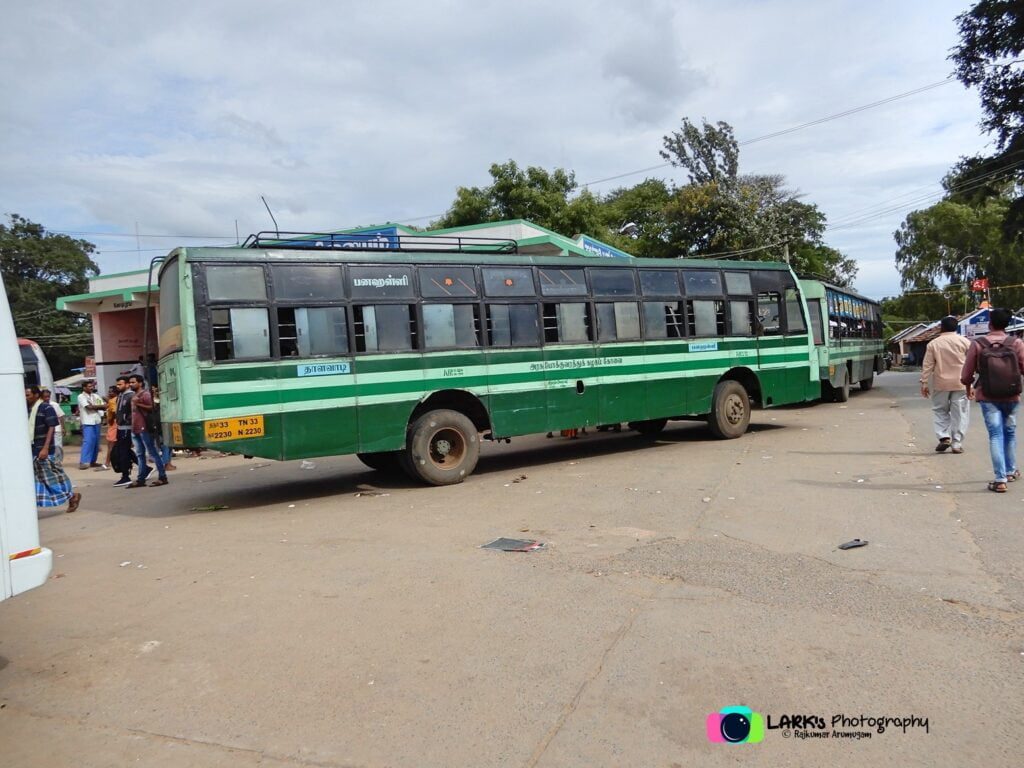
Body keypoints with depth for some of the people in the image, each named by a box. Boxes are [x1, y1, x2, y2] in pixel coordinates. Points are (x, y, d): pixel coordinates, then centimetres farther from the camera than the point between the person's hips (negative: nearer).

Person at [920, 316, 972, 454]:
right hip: (960, 383, 0)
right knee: (959, 413, 5)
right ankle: (957, 443, 5)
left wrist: (924, 383, 4)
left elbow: (927, 365, -1)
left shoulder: (933, 343, 0)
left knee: (940, 411, 15)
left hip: (941, 383, 0)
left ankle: (944, 437, 1)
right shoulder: (964, 342, 0)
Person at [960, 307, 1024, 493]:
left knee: (996, 435, -1)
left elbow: (966, 375, -4)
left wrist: (969, 387, 15)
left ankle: (1000, 479, -7)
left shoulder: (977, 344, -7)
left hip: (987, 397, -1)